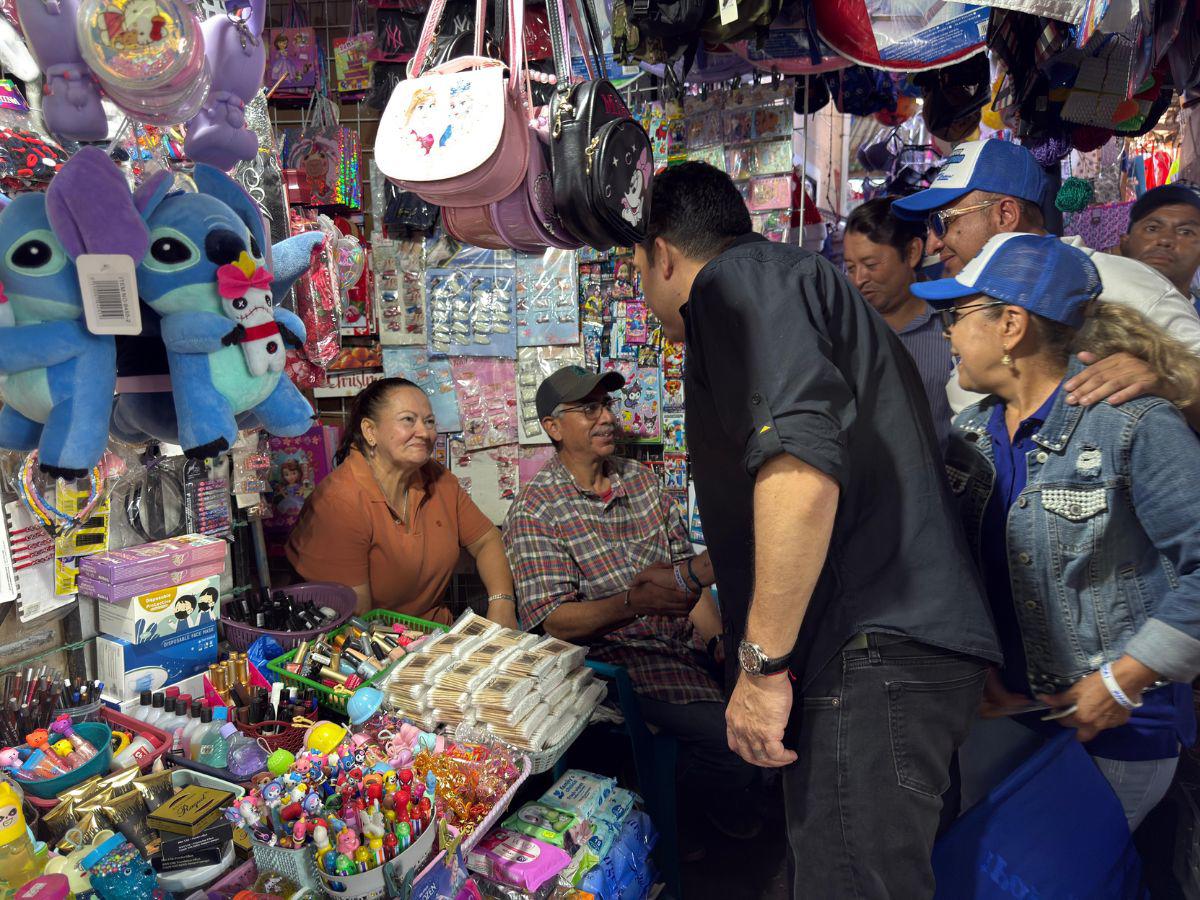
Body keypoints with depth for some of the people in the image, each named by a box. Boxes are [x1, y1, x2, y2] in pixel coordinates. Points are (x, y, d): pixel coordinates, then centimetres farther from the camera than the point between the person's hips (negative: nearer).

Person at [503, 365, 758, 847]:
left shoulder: (641, 479, 11)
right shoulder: (534, 513, -9)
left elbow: (686, 571, 11)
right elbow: (554, 621, -15)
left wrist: (720, 639, -2)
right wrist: (634, 602, -29)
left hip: (686, 639, 7)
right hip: (616, 653, -7)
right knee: (732, 734, -23)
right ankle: (684, 813, 10)